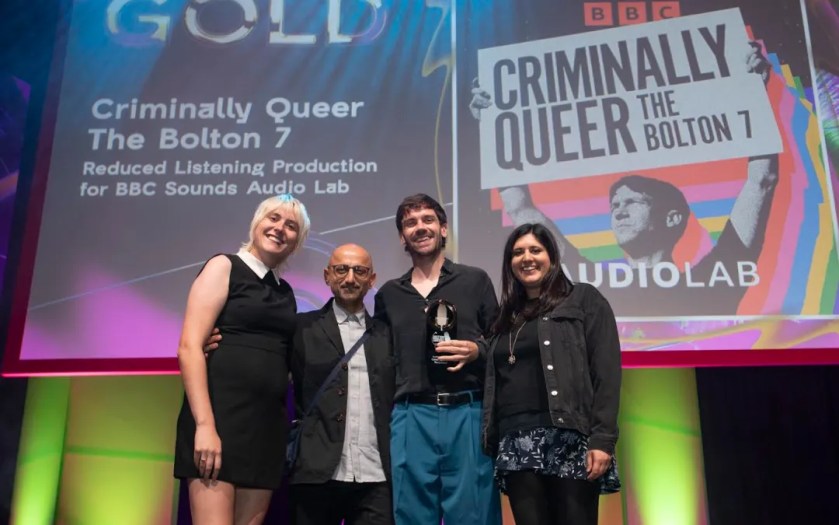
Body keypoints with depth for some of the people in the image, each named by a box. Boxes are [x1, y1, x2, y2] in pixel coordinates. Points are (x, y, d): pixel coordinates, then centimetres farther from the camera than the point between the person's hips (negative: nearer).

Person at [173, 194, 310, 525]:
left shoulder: (286, 292, 18)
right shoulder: (224, 267, 1)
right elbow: (189, 347, -9)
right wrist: (205, 424, -19)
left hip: (268, 423, 6)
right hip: (220, 414, -6)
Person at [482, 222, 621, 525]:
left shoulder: (583, 299, 7)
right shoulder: (508, 317, 22)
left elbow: (606, 372, -3)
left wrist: (602, 439, -13)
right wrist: (493, 442, 9)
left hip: (569, 439, -4)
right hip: (516, 445, 5)